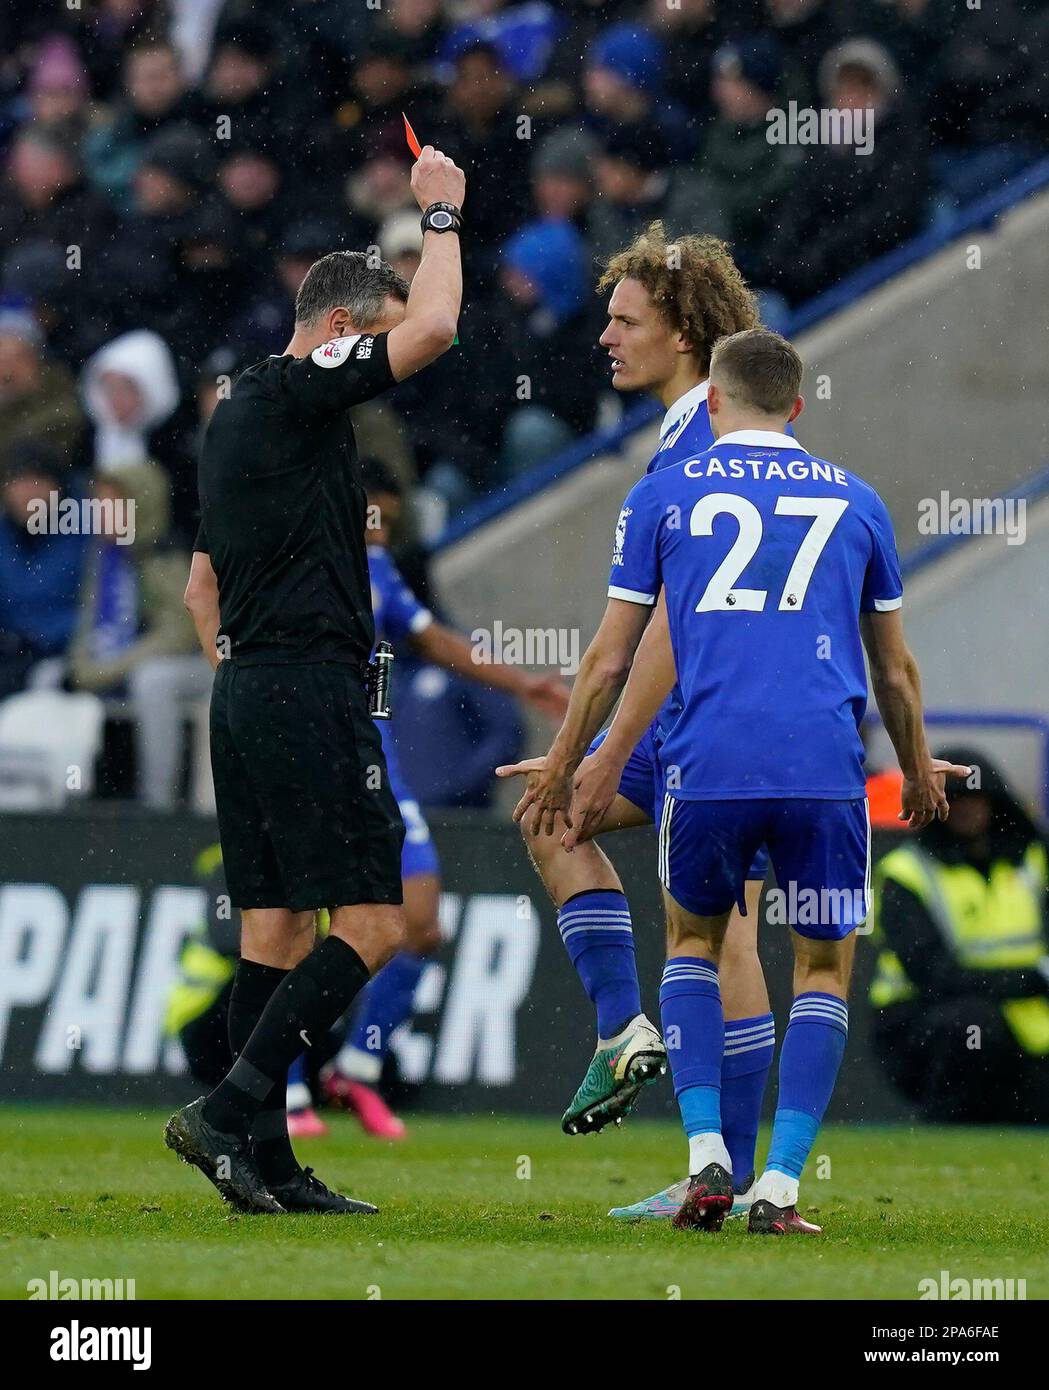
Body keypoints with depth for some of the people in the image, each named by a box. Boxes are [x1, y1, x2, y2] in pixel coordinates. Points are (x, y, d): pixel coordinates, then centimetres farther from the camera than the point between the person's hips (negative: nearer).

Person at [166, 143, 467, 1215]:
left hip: (246, 688, 10)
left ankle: (267, 1164, 4)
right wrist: (440, 214, -6)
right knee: (370, 924, -10)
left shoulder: (237, 415, 20)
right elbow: (434, 328, -20)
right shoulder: (294, 391, -9)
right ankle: (227, 1113, -17)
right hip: (310, 691, -10)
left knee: (276, 928, 7)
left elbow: (202, 584, 25)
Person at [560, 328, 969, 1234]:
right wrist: (919, 771, 35)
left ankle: (706, 1156, 8)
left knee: (692, 939, 23)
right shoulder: (854, 500, 14)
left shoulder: (660, 496, 11)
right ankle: (780, 1187, 0)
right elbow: (895, 668, 21)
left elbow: (619, 655, 10)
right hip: (825, 766, 0)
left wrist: (596, 767, 22)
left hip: (709, 764, 0)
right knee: (825, 965, 13)